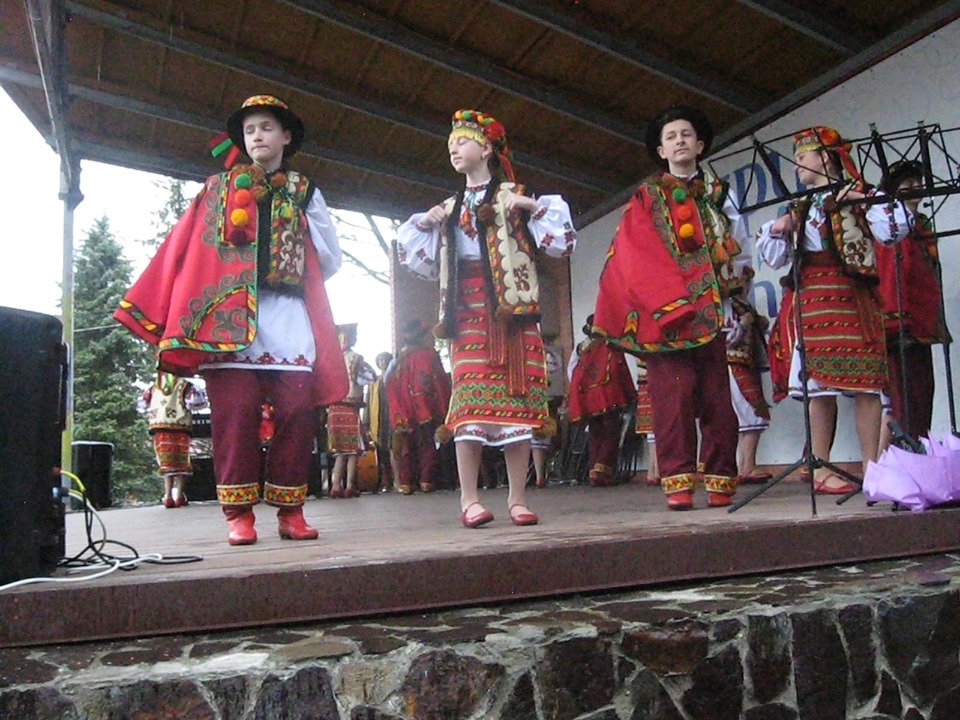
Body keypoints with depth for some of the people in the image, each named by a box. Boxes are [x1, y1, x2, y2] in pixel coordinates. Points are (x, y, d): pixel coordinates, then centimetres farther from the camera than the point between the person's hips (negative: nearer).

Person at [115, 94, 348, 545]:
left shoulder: (305, 193, 20)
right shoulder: (219, 188, 18)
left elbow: (330, 259, 17)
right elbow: (187, 252, 9)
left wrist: (294, 278, 5)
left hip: (289, 322, 1)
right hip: (229, 319, -1)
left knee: (295, 416, -5)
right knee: (235, 418, -7)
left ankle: (290, 509, 4)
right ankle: (238, 512, 1)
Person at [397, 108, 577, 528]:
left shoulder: (515, 196, 11)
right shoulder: (449, 209, 23)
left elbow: (562, 241, 2)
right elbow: (422, 260, 25)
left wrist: (532, 206, -8)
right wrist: (423, 224, 11)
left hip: (512, 305, -2)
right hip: (467, 310, 3)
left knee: (517, 397, -4)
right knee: (469, 399, -8)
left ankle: (517, 497, 2)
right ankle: (469, 499, -6)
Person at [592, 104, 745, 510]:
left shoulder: (717, 193, 20)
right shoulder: (647, 196, 12)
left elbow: (735, 247, 17)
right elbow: (634, 256, 2)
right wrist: (665, 302, -9)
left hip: (708, 310, 3)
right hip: (662, 309, -2)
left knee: (716, 394, -2)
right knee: (674, 393, -11)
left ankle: (720, 481, 3)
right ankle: (678, 481, -10)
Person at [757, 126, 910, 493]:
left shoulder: (859, 194, 7)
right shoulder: (798, 207, 20)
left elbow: (892, 230, -7)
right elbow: (775, 258, 19)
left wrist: (864, 200, -12)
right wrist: (776, 231, 2)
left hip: (851, 294, -3)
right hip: (809, 297, 3)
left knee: (864, 382, -5)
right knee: (818, 383, -2)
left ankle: (871, 468, 1)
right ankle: (821, 470, 2)